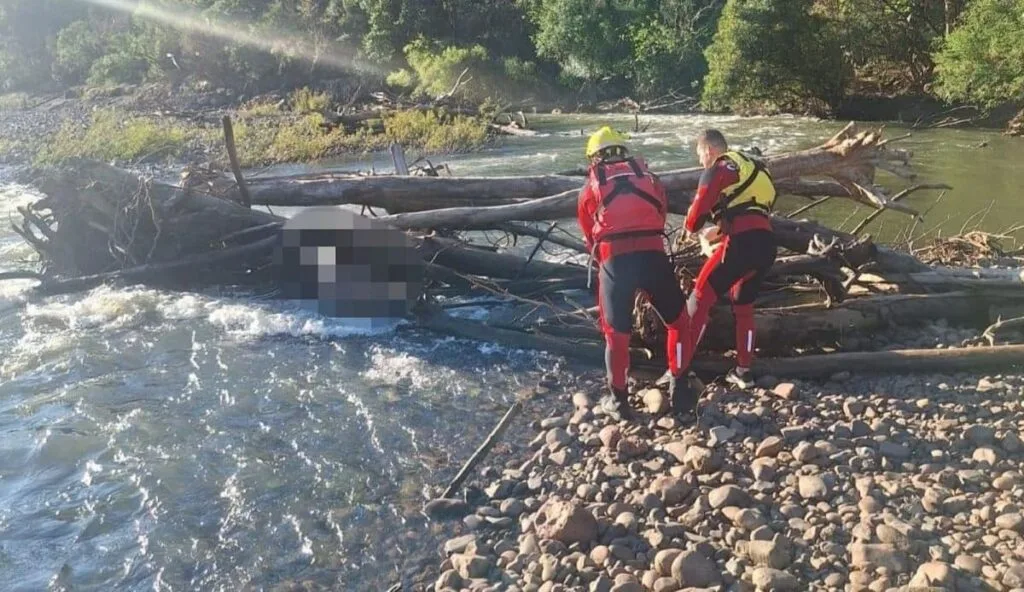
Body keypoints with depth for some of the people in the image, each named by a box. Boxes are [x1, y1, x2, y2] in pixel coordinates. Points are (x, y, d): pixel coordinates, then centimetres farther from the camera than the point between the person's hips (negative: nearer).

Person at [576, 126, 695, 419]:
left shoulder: (590, 188, 19)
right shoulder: (648, 176, 22)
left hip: (614, 261, -1)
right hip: (652, 254, 1)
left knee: (616, 333, 14)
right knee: (677, 320, 21)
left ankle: (620, 401, 17)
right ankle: (678, 387, 21)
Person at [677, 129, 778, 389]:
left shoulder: (718, 168, 4)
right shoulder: (753, 168, 30)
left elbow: (699, 209, -2)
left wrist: (692, 228, 19)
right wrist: (718, 229, 35)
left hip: (742, 242, -8)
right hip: (767, 243, 8)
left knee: (700, 299, -1)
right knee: (743, 306, 22)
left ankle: (679, 369, -3)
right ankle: (743, 371, 23)